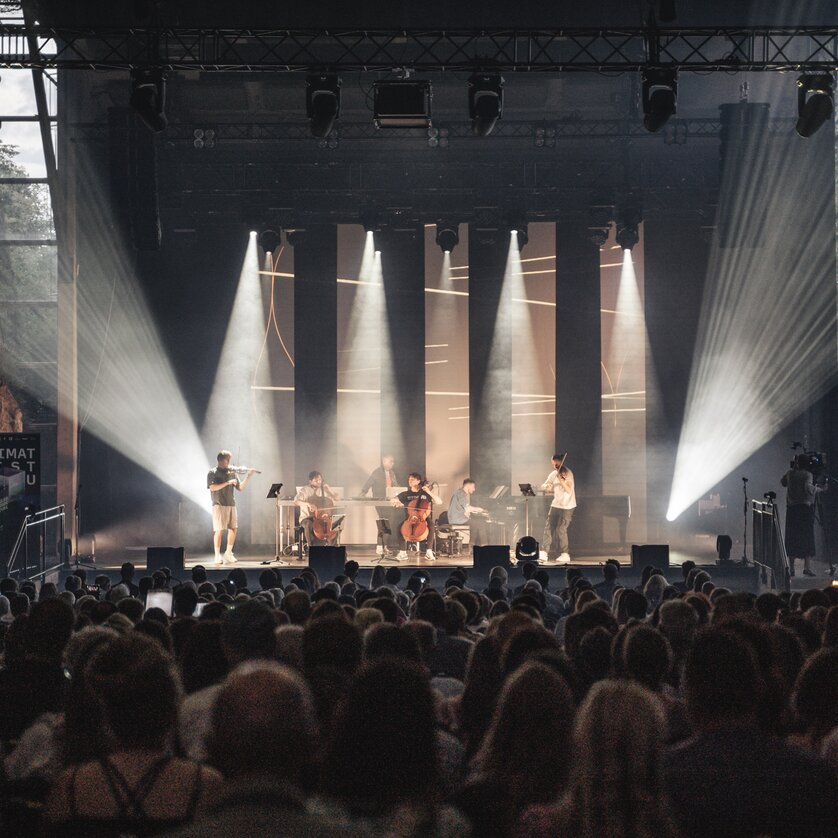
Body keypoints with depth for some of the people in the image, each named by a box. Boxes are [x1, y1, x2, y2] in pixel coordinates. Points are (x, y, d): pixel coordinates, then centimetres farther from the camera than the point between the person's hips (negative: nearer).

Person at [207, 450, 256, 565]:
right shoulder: (213, 473, 0)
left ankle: (228, 553, 17)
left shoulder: (231, 472, 13)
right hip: (219, 505, -5)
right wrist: (227, 483, -20)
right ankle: (217, 555, -1)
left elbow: (241, 488, 10)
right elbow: (212, 487, -15)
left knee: (233, 529, 3)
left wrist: (248, 477, -2)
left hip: (231, 505, 5)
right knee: (219, 530, -7)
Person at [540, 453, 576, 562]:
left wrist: (562, 481, -35)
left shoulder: (567, 473, -11)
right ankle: (552, 552, 22)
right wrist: (547, 486, -17)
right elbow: (543, 487, 6)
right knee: (551, 527, 9)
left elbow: (569, 490, -20)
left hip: (567, 506, -7)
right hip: (556, 504, 7)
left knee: (561, 529, -13)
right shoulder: (553, 474, 8)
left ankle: (565, 554, -5)